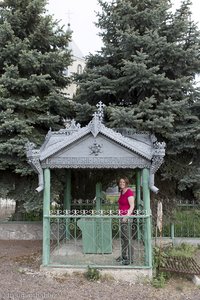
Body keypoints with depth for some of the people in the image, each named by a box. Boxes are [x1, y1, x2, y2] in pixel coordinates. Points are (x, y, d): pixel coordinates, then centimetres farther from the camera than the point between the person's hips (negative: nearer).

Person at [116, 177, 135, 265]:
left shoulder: (129, 192, -12)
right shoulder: (121, 192, 14)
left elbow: (132, 206, -18)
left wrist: (127, 215, -28)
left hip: (127, 218, -9)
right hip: (121, 217, 9)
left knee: (128, 238, -6)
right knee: (122, 237, 16)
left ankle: (130, 258, 0)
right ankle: (123, 255, 27)